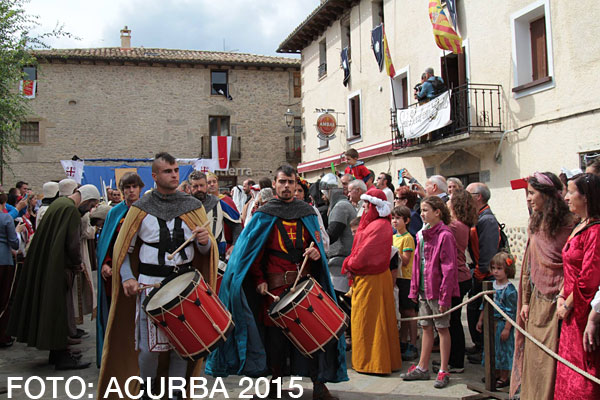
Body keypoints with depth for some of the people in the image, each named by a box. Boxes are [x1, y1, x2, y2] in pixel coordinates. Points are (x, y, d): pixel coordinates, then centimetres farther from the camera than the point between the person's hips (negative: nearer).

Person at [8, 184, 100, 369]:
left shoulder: (57, 203, 12)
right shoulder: (71, 210, -17)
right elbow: (72, 243, -21)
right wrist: (77, 263, -3)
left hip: (44, 263, 10)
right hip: (58, 267, -10)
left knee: (50, 307, 14)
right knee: (60, 308, -3)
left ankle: (56, 352, 24)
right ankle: (62, 355, 3)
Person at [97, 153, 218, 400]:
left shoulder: (193, 206, 7)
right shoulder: (141, 208, 3)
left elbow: (206, 250, 10)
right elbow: (123, 248, 6)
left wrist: (204, 240, -13)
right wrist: (127, 278, -9)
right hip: (151, 284, -1)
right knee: (149, 346, -1)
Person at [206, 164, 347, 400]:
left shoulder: (307, 213, 12)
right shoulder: (264, 215, 6)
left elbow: (318, 244, 14)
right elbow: (253, 252, 4)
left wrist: (316, 253, -8)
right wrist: (259, 280, -5)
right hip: (275, 285, -1)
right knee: (276, 333, 4)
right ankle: (276, 380, 21)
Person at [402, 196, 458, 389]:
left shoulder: (444, 235, -14)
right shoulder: (422, 234, 10)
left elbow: (449, 268, -16)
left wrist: (444, 297, -18)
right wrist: (414, 289, 10)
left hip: (438, 290, -7)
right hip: (424, 290, 7)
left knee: (442, 328, 4)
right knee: (426, 327, 15)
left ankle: (443, 372, 14)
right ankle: (423, 368, 24)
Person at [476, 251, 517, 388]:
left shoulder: (510, 290, -15)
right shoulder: (491, 285, 6)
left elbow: (511, 312, -15)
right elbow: (484, 306, 14)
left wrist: (507, 328, -17)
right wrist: (481, 320, 14)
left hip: (502, 324, -7)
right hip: (491, 323, 7)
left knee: (503, 350, 3)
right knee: (492, 349, 15)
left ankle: (504, 378, 15)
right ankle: (496, 374, 29)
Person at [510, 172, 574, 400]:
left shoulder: (567, 223, -11)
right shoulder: (535, 225, 11)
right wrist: (525, 300, 13)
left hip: (556, 303, -7)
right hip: (537, 302, 7)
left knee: (552, 362, -2)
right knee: (533, 359, 11)